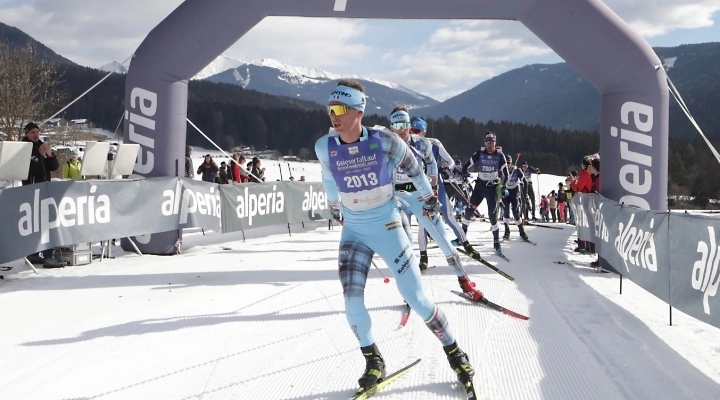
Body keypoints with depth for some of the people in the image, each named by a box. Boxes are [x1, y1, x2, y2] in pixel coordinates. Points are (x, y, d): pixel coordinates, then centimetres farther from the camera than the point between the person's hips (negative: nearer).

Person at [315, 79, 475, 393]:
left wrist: (428, 196, 13)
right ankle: (373, 361, 10)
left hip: (387, 228, -2)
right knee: (352, 300, -11)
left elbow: (412, 166, 1)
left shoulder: (383, 141, -18)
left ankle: (453, 351, 17)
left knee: (416, 298, -3)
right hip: (353, 231, 3)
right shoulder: (325, 147, -10)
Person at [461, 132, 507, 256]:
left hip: (493, 187, -1)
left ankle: (497, 243, 5)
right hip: (480, 186, 1)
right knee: (469, 210, -5)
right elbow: (467, 165, 3)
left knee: (492, 216, -5)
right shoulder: (480, 153, -4)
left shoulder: (500, 155, -3)